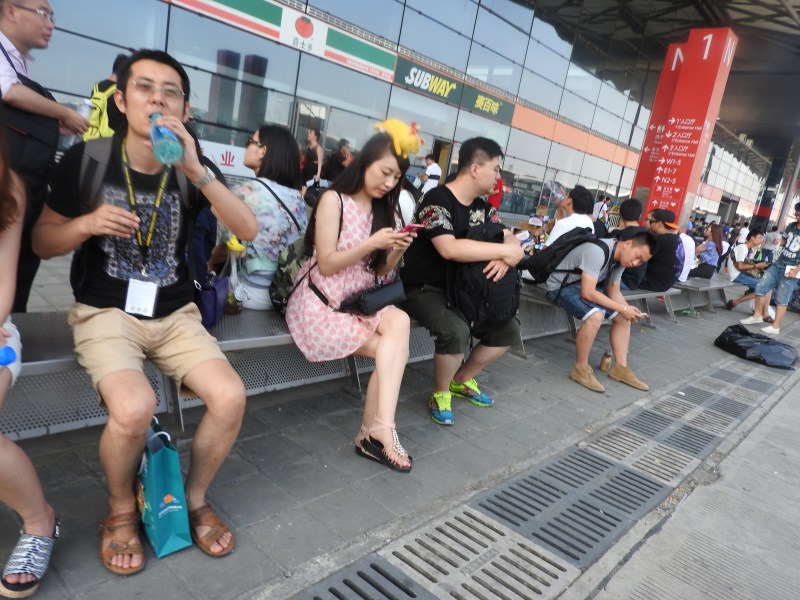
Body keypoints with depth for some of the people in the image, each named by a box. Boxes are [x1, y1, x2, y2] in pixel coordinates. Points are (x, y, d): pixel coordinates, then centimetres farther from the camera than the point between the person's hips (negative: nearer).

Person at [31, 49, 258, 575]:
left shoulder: (189, 168, 1)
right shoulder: (86, 158, -3)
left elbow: (248, 230, -13)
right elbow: (42, 242, 5)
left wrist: (198, 170, -23)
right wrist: (86, 223, -16)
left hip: (175, 314, 3)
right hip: (105, 313, -2)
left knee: (231, 398, -20)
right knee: (134, 408, -30)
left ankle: (195, 498, 10)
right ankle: (121, 511, 4)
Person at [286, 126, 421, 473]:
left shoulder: (381, 209, 12)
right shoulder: (334, 200, -7)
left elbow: (380, 272, 10)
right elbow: (326, 264, -12)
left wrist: (397, 251, -9)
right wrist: (371, 244, -21)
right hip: (323, 301, -5)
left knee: (400, 322, -26)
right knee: (393, 350, -20)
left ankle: (375, 431, -23)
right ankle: (380, 429, -10)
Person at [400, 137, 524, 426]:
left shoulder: (482, 207, 7)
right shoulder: (437, 199, -19)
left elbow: (510, 238, 5)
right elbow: (449, 248, -33)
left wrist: (506, 256, -21)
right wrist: (504, 250, -25)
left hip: (460, 288, 8)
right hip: (423, 289, -8)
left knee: (509, 329, 3)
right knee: (456, 331, -34)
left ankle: (461, 380, 21)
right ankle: (440, 394, -5)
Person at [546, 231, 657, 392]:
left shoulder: (620, 259, 0)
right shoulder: (598, 252, -29)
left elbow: (614, 291, 5)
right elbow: (588, 293, -32)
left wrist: (628, 309, -16)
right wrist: (622, 308, -25)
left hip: (584, 287, 9)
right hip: (560, 287, -9)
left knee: (623, 317, 1)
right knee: (595, 315, -32)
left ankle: (620, 367, 8)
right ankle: (581, 369, -17)